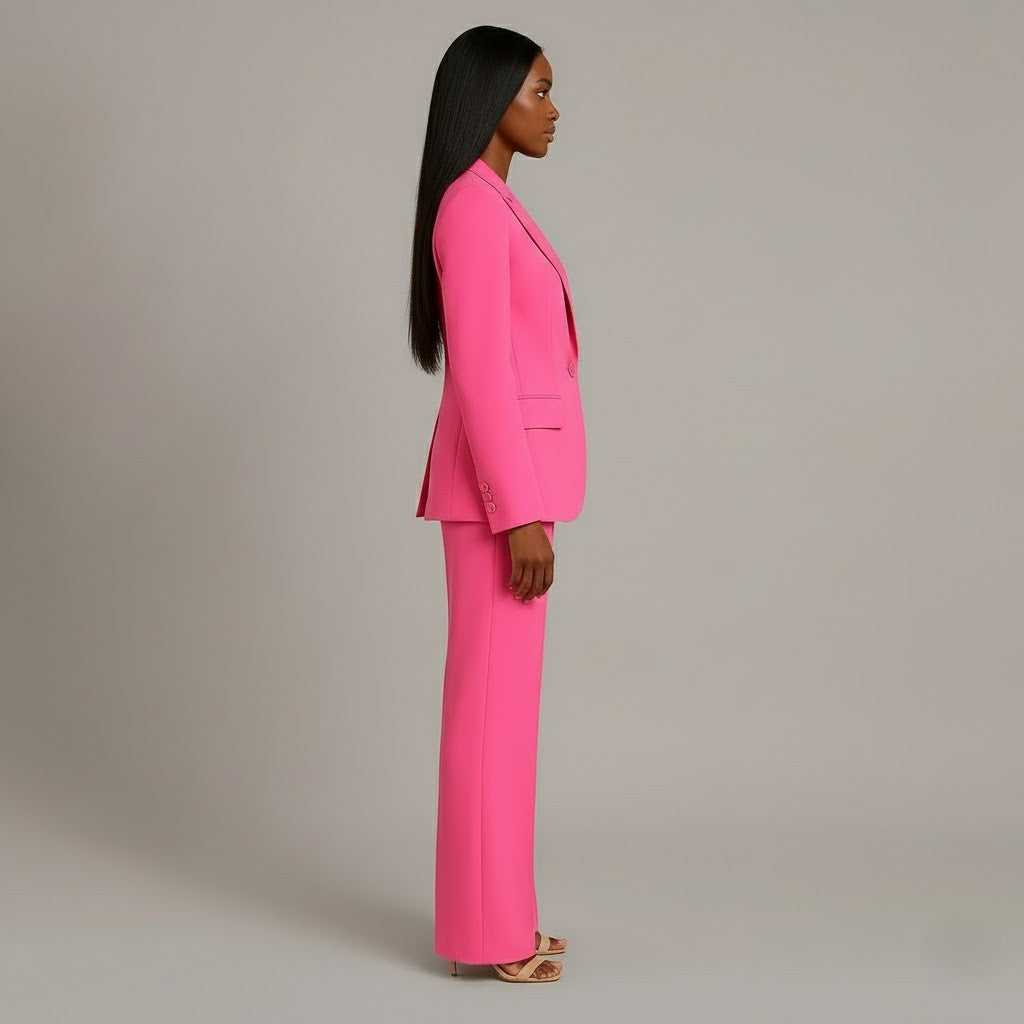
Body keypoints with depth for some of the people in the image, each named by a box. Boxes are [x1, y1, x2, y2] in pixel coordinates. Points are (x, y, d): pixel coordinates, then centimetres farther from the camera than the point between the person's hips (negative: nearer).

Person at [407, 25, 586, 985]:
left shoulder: (484, 206, 17)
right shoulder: (475, 207, -15)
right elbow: (480, 374, -20)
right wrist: (521, 515, -21)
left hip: (505, 474, 10)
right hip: (503, 479, -10)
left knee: (500, 695, 13)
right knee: (496, 700, -3)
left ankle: (494, 912, 21)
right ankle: (488, 930, 8)